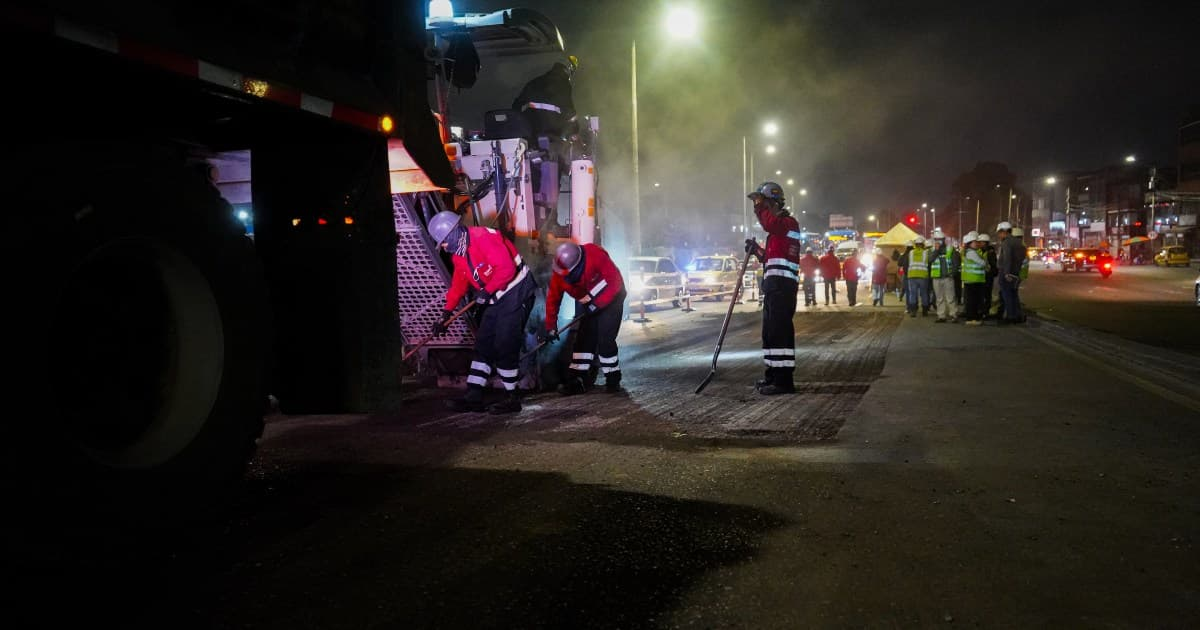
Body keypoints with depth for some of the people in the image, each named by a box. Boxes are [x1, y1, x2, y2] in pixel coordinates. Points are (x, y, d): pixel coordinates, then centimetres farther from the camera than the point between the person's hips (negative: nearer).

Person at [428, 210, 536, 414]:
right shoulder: (458, 253, 11)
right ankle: (474, 397, 10)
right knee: (483, 344, 7)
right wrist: (447, 314, 19)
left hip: (516, 292, -10)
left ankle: (513, 399, 2)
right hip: (496, 298, 10)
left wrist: (487, 291, -20)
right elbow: (458, 284, 21)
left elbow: (506, 268, -27)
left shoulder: (484, 238, -20)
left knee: (505, 346, -9)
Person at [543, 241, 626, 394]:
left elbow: (614, 281, -30)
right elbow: (553, 298, -10)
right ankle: (577, 380, 4)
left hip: (611, 296, -5)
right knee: (584, 337, -1)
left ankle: (613, 380, 3)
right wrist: (550, 326, -10)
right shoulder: (560, 272, -18)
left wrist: (597, 303, -26)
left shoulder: (596, 255, -35)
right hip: (588, 302, 5)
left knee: (605, 339, -12)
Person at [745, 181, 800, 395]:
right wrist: (757, 250, 13)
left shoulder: (788, 222, -7)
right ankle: (773, 375, 26)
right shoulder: (777, 225, 24)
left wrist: (760, 206, -15)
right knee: (771, 330, 16)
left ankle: (784, 380, -13)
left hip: (782, 284, -11)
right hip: (774, 284, 11)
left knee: (779, 330, -13)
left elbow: (769, 223, -30)